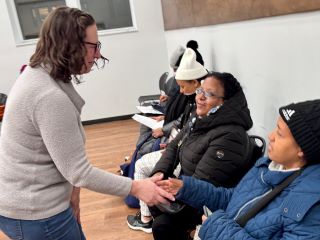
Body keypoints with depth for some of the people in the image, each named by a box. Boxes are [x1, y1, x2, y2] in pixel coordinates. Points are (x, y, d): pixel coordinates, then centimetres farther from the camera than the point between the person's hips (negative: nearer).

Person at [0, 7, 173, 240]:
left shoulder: (38, 73, 2)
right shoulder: (51, 97, -29)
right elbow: (79, 171, -25)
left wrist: (71, 188, 9)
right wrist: (135, 188, -19)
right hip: (35, 213, -9)